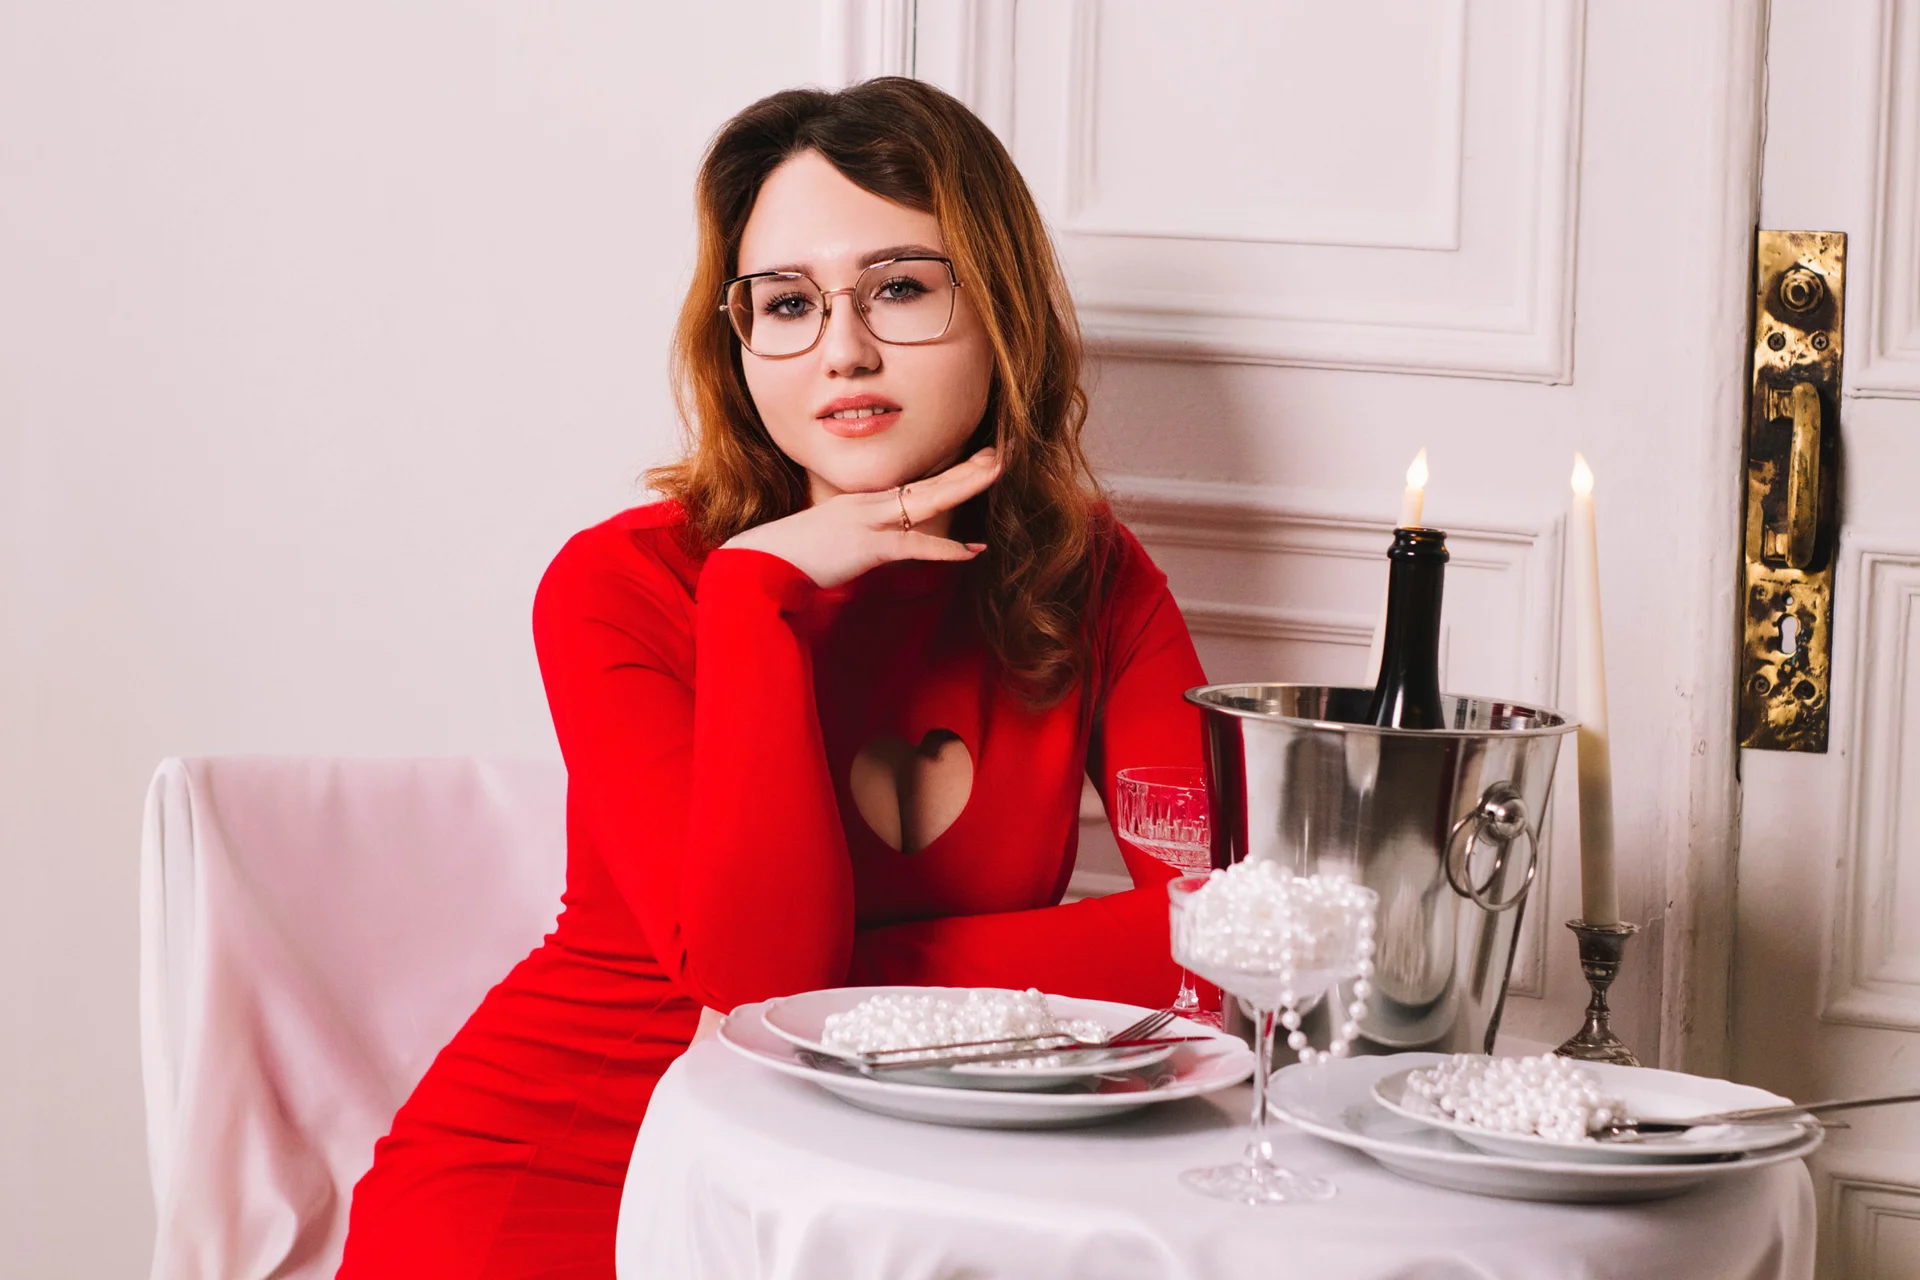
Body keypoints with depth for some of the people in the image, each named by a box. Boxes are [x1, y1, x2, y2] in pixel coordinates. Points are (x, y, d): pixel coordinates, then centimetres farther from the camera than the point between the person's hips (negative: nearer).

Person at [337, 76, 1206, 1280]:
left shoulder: (1090, 581, 1)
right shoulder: (623, 585, -9)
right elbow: (755, 975, -21)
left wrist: (860, 972, -14)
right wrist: (764, 589, -20)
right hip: (548, 1168, -3)